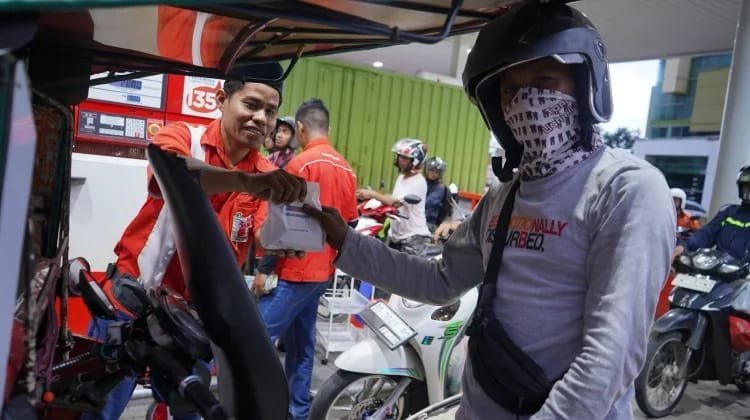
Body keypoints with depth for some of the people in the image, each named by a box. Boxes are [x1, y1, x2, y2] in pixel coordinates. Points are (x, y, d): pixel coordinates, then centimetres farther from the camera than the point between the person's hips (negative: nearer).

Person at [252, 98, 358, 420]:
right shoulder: (346, 169, 10)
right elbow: (350, 223, 14)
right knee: (302, 343, 14)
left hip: (294, 272, -8)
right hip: (322, 271, 8)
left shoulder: (301, 164, -13)